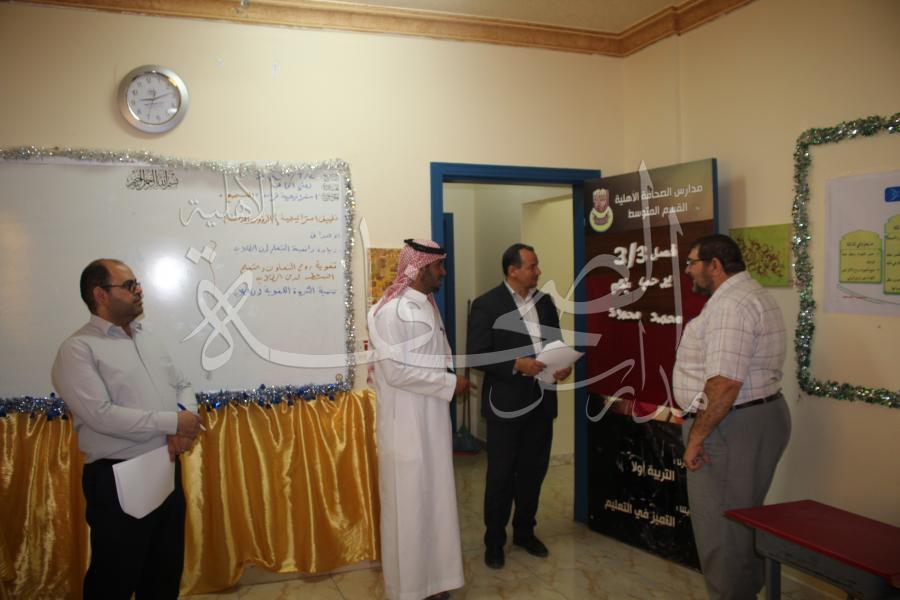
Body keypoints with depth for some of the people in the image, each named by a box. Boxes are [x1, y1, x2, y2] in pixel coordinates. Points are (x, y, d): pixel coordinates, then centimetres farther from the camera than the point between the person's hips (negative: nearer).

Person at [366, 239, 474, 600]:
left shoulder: (427, 305, 10)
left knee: (433, 499, 16)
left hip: (432, 420, 9)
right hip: (406, 425, -9)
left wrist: (449, 383, 3)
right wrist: (449, 383, -17)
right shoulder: (392, 310, -18)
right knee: (408, 503, 4)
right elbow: (395, 369, -23)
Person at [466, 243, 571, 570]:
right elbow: (478, 355, -13)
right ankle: (494, 541, 23)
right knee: (501, 475, 6)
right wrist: (517, 365, -23)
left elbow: (557, 343, 16)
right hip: (507, 403, -5)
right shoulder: (486, 305, -9)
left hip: (541, 401, 5)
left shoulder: (545, 302, 8)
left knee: (534, 471, 15)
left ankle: (524, 532, 34)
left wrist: (565, 364, -4)